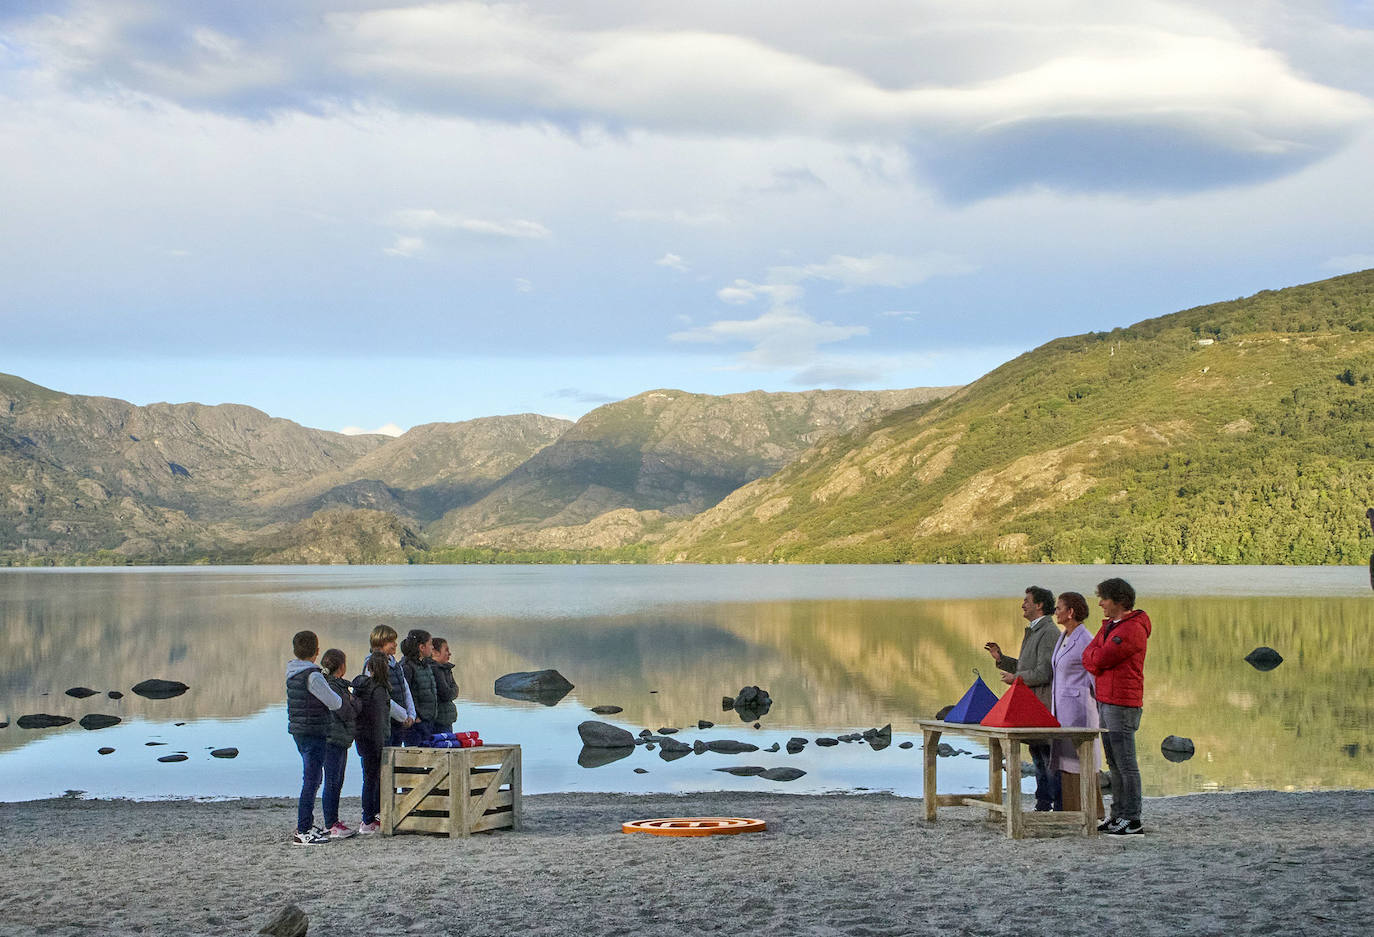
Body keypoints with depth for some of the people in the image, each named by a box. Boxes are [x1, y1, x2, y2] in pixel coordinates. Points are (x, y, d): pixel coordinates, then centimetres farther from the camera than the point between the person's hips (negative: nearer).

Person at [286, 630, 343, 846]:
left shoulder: (292, 671, 8)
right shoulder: (313, 676, -19)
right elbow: (334, 703, -14)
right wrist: (340, 699, 7)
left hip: (298, 730, 9)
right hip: (313, 732, -9)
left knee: (313, 778, 20)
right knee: (311, 781, -5)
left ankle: (307, 825, 27)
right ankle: (302, 832, -5)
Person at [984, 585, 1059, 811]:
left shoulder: (1049, 632, -15)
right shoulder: (1033, 631, 19)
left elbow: (1043, 673, -21)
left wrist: (1015, 678, -10)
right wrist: (1000, 659, 14)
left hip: (1044, 704, -10)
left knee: (1050, 758, -8)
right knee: (1037, 754, 13)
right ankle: (1043, 804, 19)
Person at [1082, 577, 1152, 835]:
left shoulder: (1133, 629, -15)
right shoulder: (1109, 626, 17)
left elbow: (1100, 659, -18)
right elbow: (1088, 658, 11)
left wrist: (1095, 656, 2)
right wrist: (1097, 659, -7)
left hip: (1122, 705, -10)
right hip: (1105, 702, 10)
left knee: (1126, 763, -6)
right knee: (1114, 763, 12)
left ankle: (1133, 819, -3)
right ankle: (1118, 814, 17)